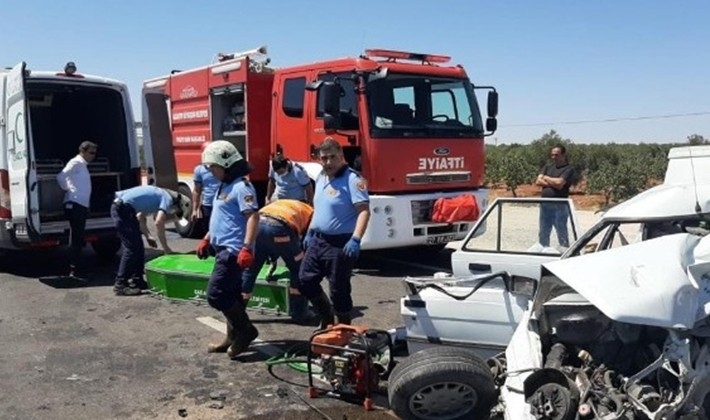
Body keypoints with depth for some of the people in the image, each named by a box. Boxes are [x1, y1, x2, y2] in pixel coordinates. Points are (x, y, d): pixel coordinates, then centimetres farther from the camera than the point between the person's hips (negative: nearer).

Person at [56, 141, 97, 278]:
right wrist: (66, 189, -5)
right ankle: (73, 270, -7)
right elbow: (61, 177, -20)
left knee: (78, 238, 12)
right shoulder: (76, 163, -7)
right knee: (76, 238, -9)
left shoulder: (83, 165, 20)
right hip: (75, 205, -9)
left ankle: (76, 268, 18)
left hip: (82, 205, 9)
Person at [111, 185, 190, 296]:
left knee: (138, 246, 14)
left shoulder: (160, 196, 23)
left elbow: (140, 217, 25)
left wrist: (148, 235, 15)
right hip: (123, 209, -10)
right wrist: (165, 247, -12)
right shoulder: (168, 199, -5)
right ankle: (120, 285, -7)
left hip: (120, 207, 10)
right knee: (132, 248, -8)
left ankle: (137, 280, 21)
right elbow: (158, 223, -19)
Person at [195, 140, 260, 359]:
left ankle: (246, 330, 1)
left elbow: (253, 217, -24)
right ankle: (234, 337, 24)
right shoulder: (224, 186, 16)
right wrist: (206, 239, 26)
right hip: (223, 249, 10)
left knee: (215, 295, -11)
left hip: (233, 250, -10)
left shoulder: (241, 187, -15)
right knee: (230, 295, 14)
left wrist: (247, 248, -30)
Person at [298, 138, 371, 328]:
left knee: (339, 290, 0)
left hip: (340, 244, -8)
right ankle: (326, 318, 32)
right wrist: (310, 232, 22)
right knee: (305, 281, 13)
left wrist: (356, 239, -33)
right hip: (317, 241, 8)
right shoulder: (321, 177, 11)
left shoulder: (352, 179, -16)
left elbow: (364, 211, -24)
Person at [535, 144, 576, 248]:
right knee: (543, 234, 15)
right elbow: (538, 181, 2)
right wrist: (553, 183, -10)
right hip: (545, 204, 6)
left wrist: (546, 178, -3)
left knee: (562, 235, -2)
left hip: (559, 206, -6)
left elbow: (559, 183, -18)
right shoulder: (548, 166, 13)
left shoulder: (568, 169, -5)